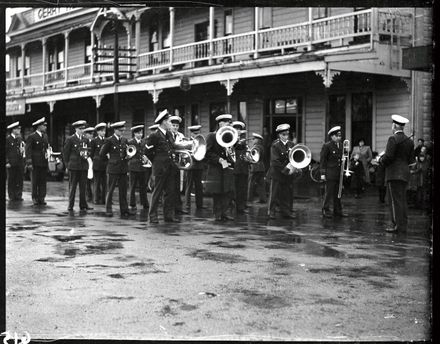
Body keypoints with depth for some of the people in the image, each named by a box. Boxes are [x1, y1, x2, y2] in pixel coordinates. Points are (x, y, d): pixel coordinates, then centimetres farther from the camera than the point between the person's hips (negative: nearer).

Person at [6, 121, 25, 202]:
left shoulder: (20, 139, 14)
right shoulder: (8, 139, -4)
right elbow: (5, 151, -7)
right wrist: (7, 162, -12)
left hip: (20, 163, 5)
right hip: (11, 163, -5)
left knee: (19, 180, 4)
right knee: (11, 180, 1)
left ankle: (18, 195, 10)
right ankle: (11, 196, 7)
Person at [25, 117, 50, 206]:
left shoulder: (45, 136, 13)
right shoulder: (32, 137, -7)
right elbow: (28, 150, -9)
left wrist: (47, 153, 7)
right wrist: (29, 163, -15)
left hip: (44, 162, 6)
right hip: (35, 163, -6)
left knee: (43, 181, 4)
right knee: (35, 182, 1)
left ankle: (41, 198, 9)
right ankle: (35, 198, 8)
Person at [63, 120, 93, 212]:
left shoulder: (85, 139, 12)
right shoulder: (70, 139, -3)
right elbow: (65, 153, 0)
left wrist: (86, 155, 7)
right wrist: (68, 164, 0)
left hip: (84, 166, 4)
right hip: (74, 166, -4)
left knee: (83, 187, 4)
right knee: (72, 187, 1)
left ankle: (83, 205, 10)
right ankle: (70, 205, 8)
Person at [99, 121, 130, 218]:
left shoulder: (124, 140, 11)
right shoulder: (109, 140, -6)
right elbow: (101, 154, -5)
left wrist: (127, 156, 2)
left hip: (123, 169, 5)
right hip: (113, 169, -5)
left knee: (123, 190, 4)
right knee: (110, 190, 3)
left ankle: (124, 211, 7)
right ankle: (108, 210, 11)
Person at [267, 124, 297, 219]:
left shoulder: (291, 144, 7)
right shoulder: (275, 145, -10)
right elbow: (275, 162, -16)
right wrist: (285, 170, -19)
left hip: (289, 173, 5)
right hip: (277, 174, -5)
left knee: (288, 194, 7)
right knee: (274, 194, 0)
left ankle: (286, 212, 15)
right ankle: (271, 212, 8)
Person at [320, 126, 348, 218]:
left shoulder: (341, 145, 13)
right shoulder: (327, 146, -7)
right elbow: (322, 160, -7)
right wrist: (323, 173, -11)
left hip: (339, 174, 6)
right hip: (330, 174, -6)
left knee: (338, 193, 10)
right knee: (329, 192, -4)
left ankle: (338, 211, 17)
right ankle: (326, 210, 5)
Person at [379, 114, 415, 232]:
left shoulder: (393, 139, -11)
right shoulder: (409, 141, 13)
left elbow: (388, 156, -18)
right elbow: (412, 159, 13)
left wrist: (381, 160, 1)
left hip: (394, 174, -8)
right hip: (405, 174, 8)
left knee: (395, 200, -6)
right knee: (402, 200, 12)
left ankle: (397, 225, -7)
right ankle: (403, 225, 14)